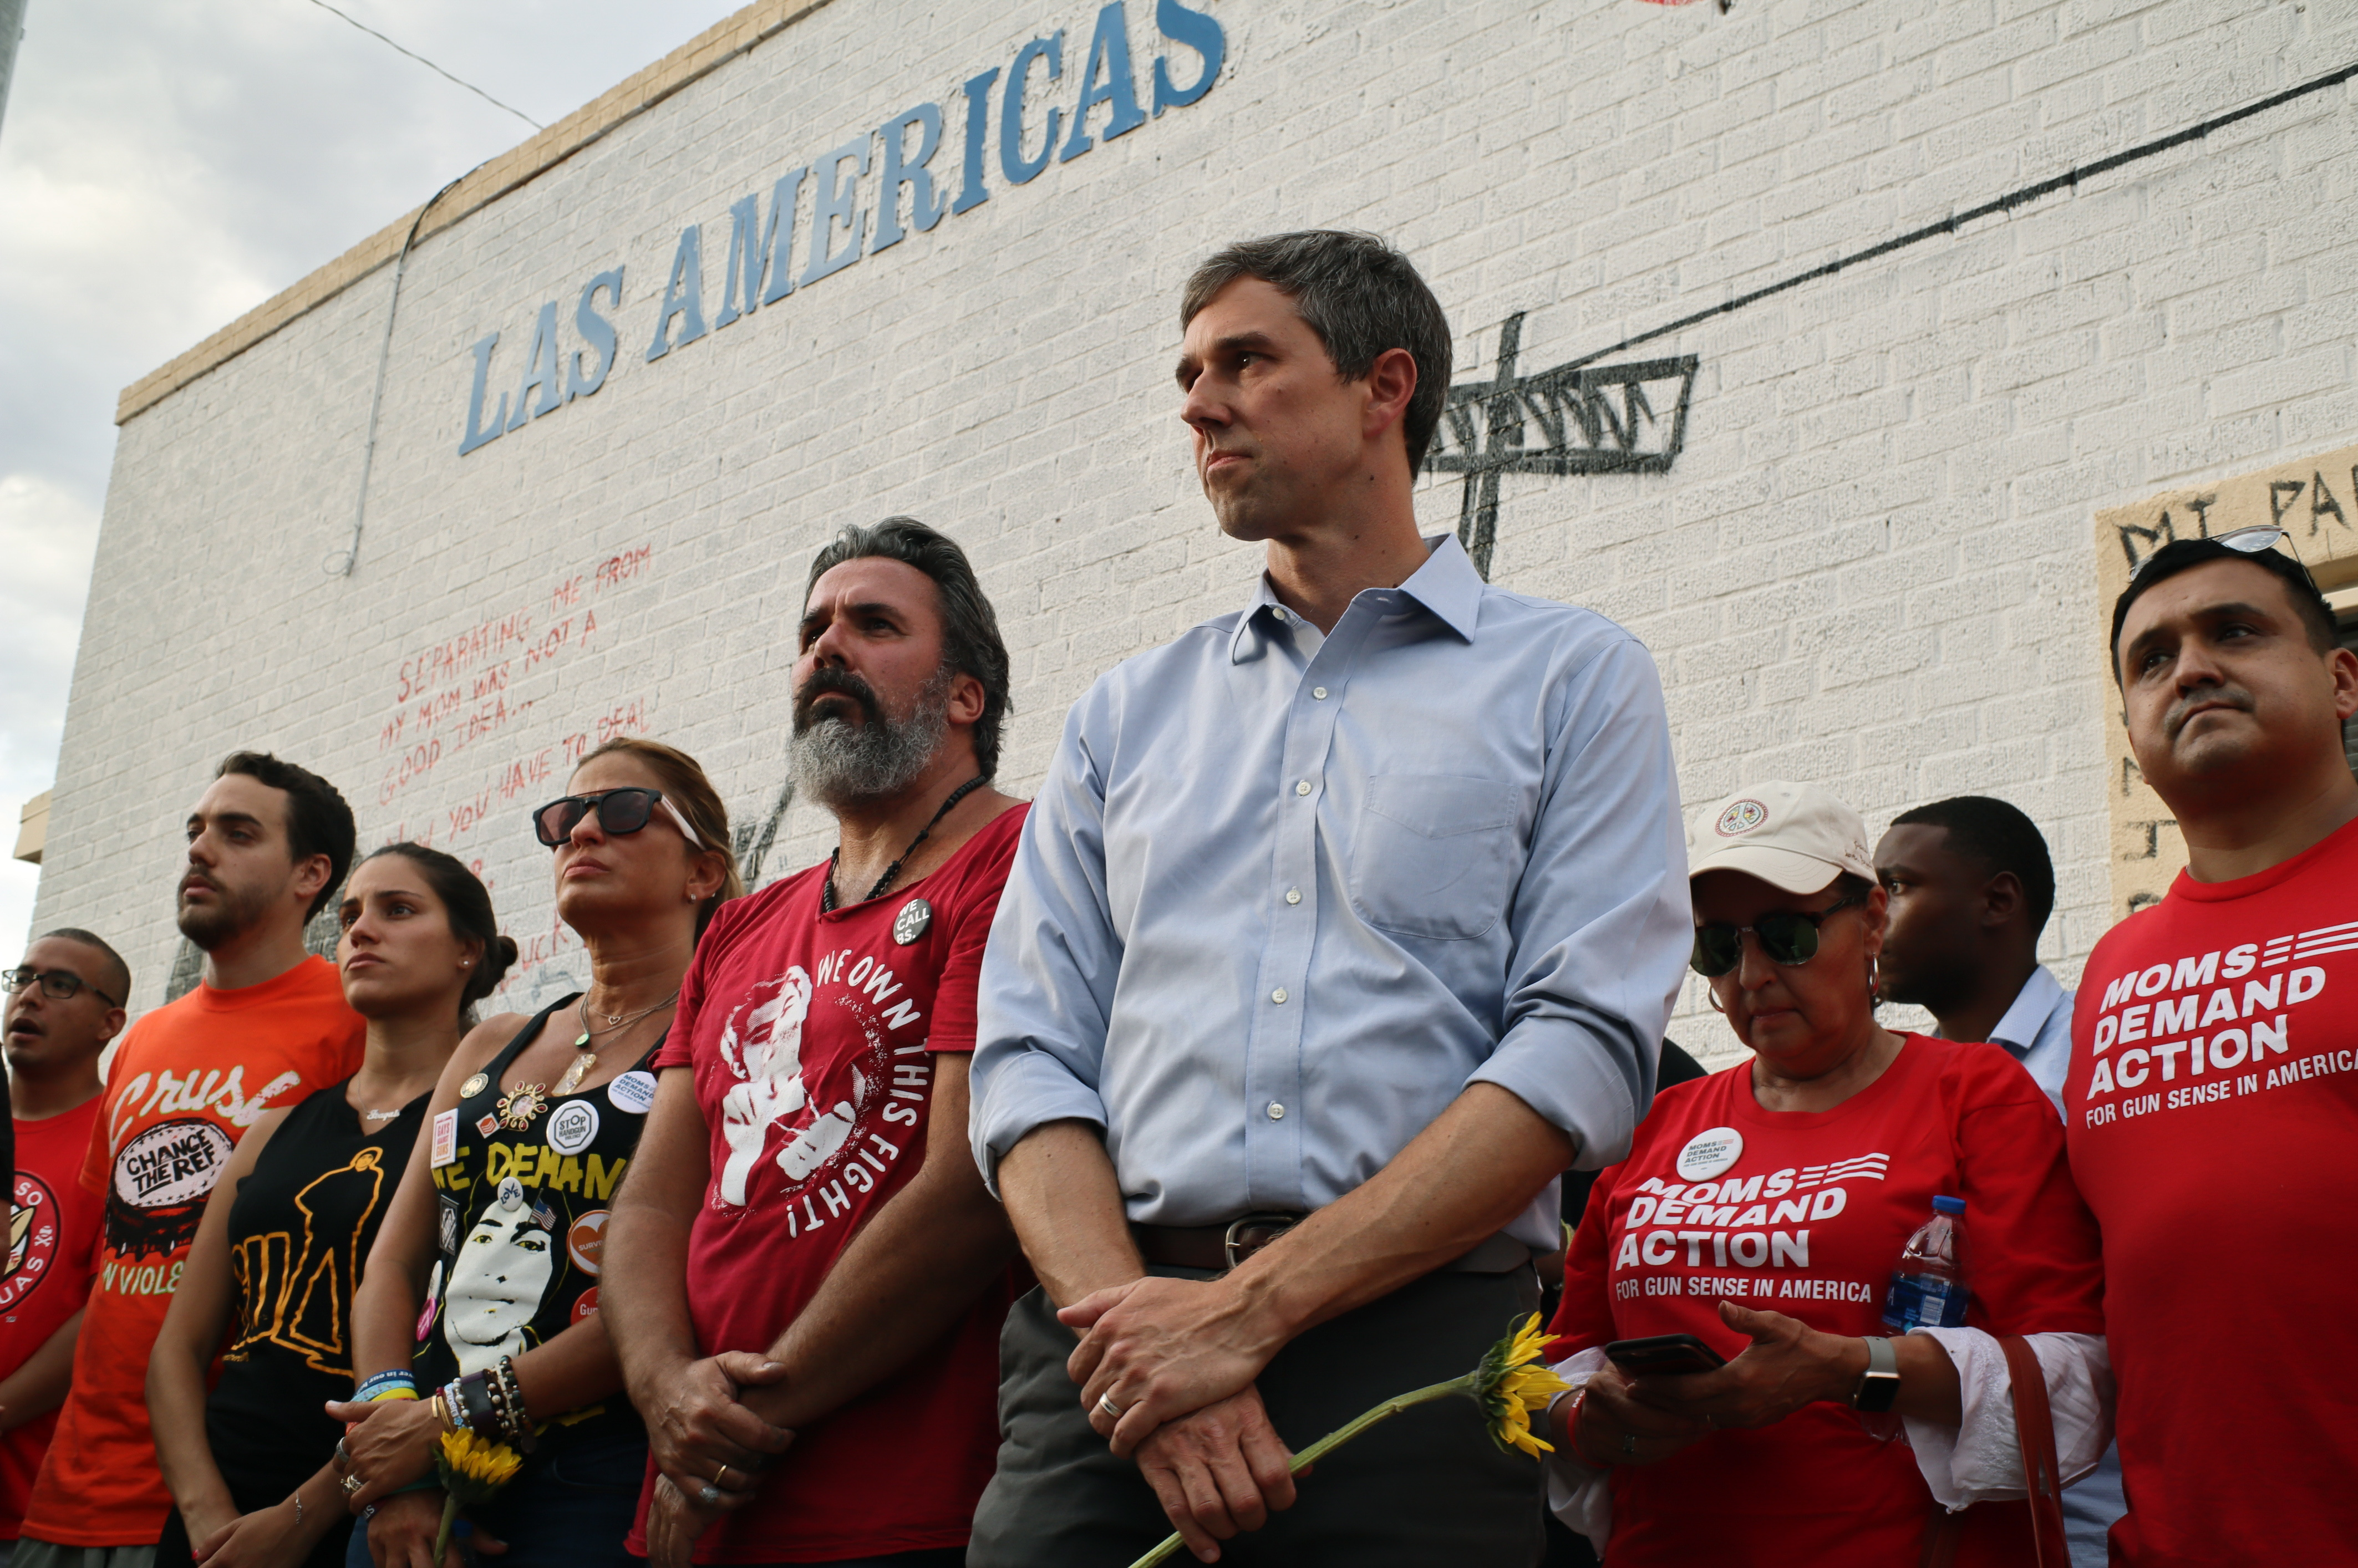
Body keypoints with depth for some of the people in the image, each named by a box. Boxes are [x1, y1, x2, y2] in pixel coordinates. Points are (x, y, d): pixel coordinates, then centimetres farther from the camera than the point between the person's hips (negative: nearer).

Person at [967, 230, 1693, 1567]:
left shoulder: (1574, 678, 6)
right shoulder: (1126, 715, 17)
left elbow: (1586, 1051, -7)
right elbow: (1031, 1049, 8)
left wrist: (1246, 1310, -13)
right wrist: (1131, 1319, -12)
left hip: (1413, 1337, -2)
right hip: (1115, 1347, 3)